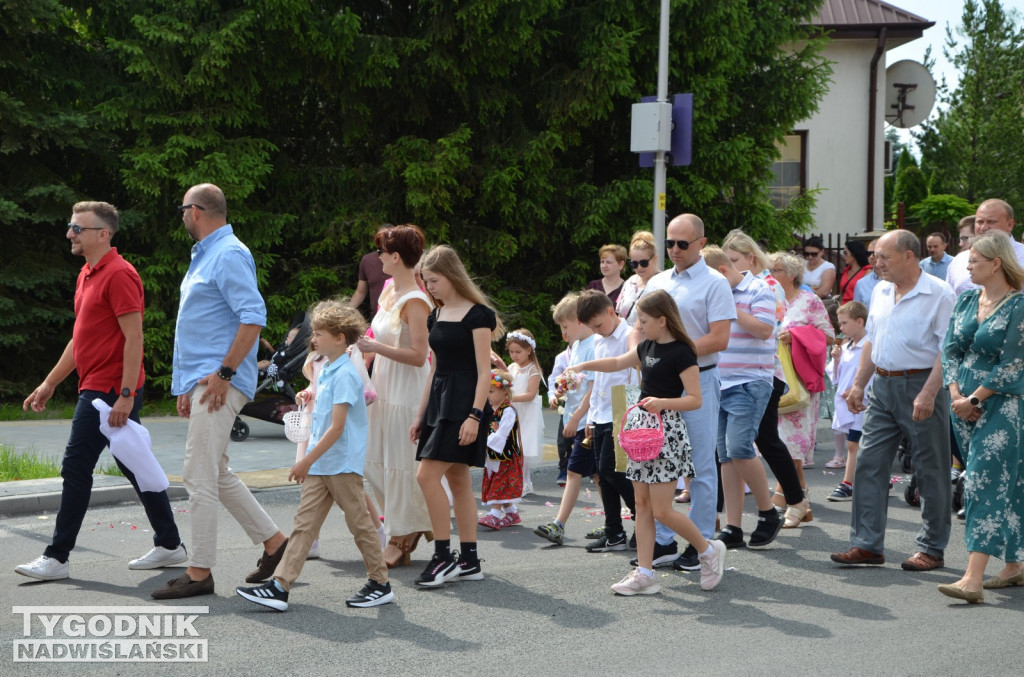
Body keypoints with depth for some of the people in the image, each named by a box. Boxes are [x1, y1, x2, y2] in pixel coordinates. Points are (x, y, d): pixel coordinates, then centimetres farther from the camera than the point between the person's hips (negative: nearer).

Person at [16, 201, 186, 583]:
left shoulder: (118, 274, -14)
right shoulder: (88, 275, 17)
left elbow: (134, 338, -19)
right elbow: (81, 338, 24)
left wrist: (126, 394, -24)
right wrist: (49, 384, 22)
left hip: (107, 390, -10)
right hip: (98, 389, 10)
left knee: (76, 469, -7)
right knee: (134, 466, 12)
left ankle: (57, 558, -3)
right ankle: (169, 545, 17)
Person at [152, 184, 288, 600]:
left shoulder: (229, 256, -13)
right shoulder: (204, 256, 20)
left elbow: (253, 316, -23)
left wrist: (224, 372, -23)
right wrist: (187, 386, 22)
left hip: (218, 384, -11)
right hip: (201, 382, 11)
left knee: (200, 476, -8)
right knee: (216, 475, 15)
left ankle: (200, 572, -3)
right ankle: (275, 543, 23)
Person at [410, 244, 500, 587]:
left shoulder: (477, 315, -10)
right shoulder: (436, 316, 13)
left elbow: (484, 371, -12)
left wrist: (475, 415, -19)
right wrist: (420, 414, 17)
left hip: (464, 402, -8)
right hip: (439, 401, 8)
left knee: (427, 474, -15)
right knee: (458, 480, 8)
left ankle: (444, 556, -8)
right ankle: (469, 561, 12)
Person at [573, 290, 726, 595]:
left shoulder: (681, 353, -13)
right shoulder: (647, 347, 11)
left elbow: (695, 399, -15)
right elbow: (618, 363, 27)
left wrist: (663, 402, -28)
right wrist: (583, 366, 22)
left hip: (666, 430, -9)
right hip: (642, 427, 9)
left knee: (661, 510, -7)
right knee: (642, 504, 6)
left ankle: (709, 550, 13)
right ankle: (644, 573, 9)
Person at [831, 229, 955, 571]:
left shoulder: (939, 294, -11)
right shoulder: (881, 292, 12)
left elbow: (947, 350, -16)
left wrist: (928, 393, -23)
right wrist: (858, 384, 15)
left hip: (921, 385, -7)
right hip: (882, 385, 7)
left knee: (931, 471, 2)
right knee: (869, 463, 3)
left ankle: (932, 549, 11)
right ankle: (866, 544, 8)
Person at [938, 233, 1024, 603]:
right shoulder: (966, 300, 10)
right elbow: (950, 349, 9)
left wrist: (973, 400, -12)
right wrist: (955, 394, -5)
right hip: (965, 403, 7)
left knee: (985, 485, -13)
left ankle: (973, 579, -19)